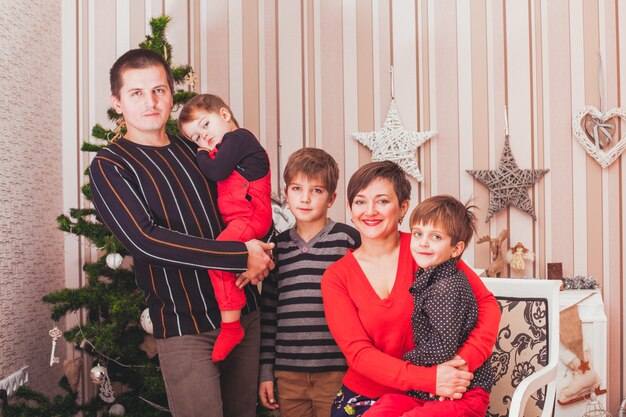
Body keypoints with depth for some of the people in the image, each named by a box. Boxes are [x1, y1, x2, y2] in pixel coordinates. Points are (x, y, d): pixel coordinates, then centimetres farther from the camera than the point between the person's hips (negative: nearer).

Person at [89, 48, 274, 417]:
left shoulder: (194, 149, 11)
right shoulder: (110, 166, -5)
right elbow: (146, 241, -19)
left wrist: (256, 254, -3)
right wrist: (242, 255, -20)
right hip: (186, 327, -5)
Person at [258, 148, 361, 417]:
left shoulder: (347, 239, -3)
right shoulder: (277, 246, 8)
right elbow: (268, 313, 11)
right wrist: (266, 371, 10)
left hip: (337, 371, -3)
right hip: (288, 372, 3)